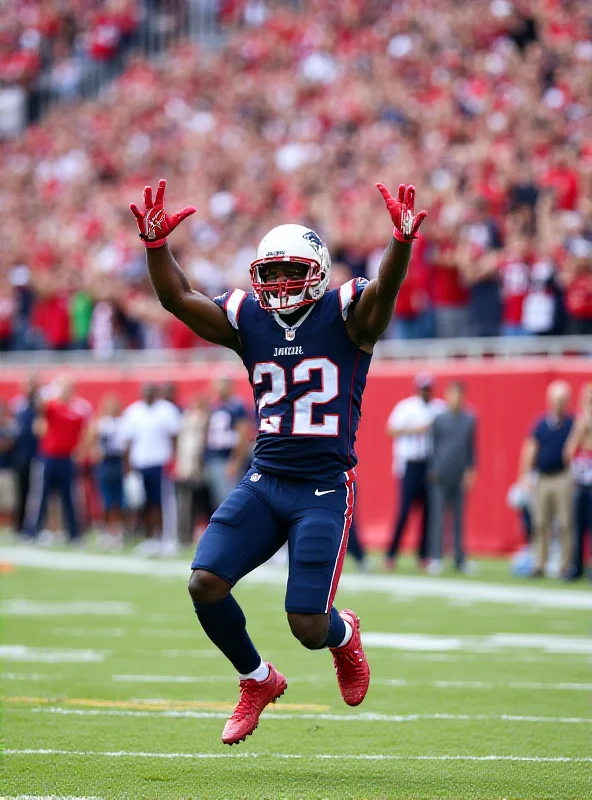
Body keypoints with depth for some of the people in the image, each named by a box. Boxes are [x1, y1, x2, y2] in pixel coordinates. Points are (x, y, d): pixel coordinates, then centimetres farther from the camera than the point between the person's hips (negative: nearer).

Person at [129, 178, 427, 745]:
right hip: (264, 481, 4)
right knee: (205, 584, -12)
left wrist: (402, 240, -44)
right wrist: (155, 242, -13)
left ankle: (344, 635, 32)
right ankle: (257, 681, 14)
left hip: (324, 490, -4)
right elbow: (177, 298, 3)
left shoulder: (345, 315, -4)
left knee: (308, 626, -9)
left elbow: (386, 288, -24)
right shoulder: (248, 319, 8)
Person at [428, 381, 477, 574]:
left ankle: (460, 559, 14)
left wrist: (470, 471, 5)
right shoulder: (439, 419, 0)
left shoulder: (469, 420, 7)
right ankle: (436, 558, -3)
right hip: (440, 478, -3)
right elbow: (433, 446, 3)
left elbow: (471, 448, 11)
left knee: (459, 519, 8)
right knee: (438, 518, -5)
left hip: (460, 478, 3)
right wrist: (432, 470, -2)